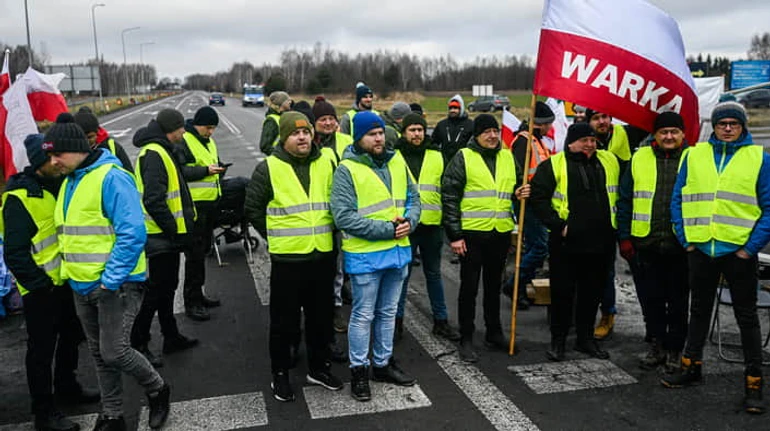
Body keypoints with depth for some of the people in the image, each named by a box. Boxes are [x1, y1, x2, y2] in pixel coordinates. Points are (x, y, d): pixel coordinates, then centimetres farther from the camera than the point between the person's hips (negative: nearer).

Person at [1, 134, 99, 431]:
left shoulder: (57, 186, 8)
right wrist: (39, 284, -20)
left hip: (65, 281, 8)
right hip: (41, 289, -8)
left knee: (71, 337, 21)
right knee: (42, 349, 3)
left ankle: (66, 386, 41)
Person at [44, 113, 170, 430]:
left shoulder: (111, 177, -17)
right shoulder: (70, 181, 10)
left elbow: (132, 234, -23)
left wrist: (110, 281, -22)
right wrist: (73, 274, 11)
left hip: (116, 284, -8)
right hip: (82, 286, 9)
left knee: (114, 352, -8)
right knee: (99, 354, 15)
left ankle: (157, 390, 18)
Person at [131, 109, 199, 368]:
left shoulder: (162, 151, 15)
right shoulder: (154, 154, -19)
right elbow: (153, 200, -26)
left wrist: (179, 229, 14)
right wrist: (174, 230, -21)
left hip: (168, 234, 10)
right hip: (161, 237, -10)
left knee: (167, 286, 18)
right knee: (156, 290, -1)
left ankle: (171, 337, 31)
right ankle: (138, 344, 10)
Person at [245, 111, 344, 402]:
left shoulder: (326, 164, 5)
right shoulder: (269, 168, -6)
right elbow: (253, 208, 0)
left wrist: (329, 233, 11)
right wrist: (276, 236, 1)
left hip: (324, 256, 4)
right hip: (287, 258, -4)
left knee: (322, 316, 16)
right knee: (284, 320, 7)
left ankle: (318, 367, 34)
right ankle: (280, 374, 24)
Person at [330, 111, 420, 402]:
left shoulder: (397, 163, 6)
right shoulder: (347, 170, -13)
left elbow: (413, 198, 11)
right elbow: (343, 216, -20)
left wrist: (409, 221, -11)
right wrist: (386, 229, -21)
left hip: (398, 250, 6)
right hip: (365, 255, -6)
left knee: (388, 312, 18)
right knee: (363, 315, 5)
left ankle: (383, 363, 34)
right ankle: (359, 371, 21)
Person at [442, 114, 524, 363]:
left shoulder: (508, 157, 10)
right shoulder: (463, 158, -5)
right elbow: (449, 197, -8)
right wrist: (454, 235, -13)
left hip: (501, 233, 5)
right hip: (472, 233, -4)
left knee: (494, 285, 16)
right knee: (469, 287, 4)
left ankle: (494, 333, 30)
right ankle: (466, 340, 14)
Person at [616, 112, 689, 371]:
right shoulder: (639, 159, 5)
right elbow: (625, 201, 6)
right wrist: (624, 237, 0)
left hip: (681, 246, -1)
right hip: (644, 245, 1)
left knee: (678, 301, 10)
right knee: (650, 300, 10)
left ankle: (674, 350, 25)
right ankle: (657, 345, 27)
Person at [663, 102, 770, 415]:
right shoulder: (694, 155, 5)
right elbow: (678, 200, 6)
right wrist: (686, 239, -1)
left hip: (739, 252, -2)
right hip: (700, 249, 3)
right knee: (699, 310, 16)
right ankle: (692, 367, 30)